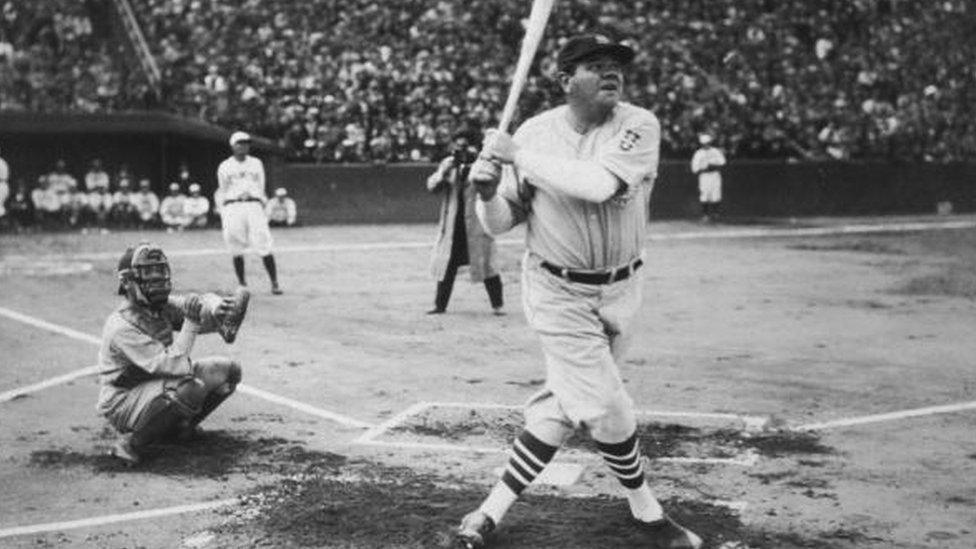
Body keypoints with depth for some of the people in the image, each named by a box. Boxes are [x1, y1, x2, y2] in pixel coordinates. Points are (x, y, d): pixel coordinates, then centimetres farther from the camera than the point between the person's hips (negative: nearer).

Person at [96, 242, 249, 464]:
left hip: (160, 386, 8)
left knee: (230, 370, 3)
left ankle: (182, 426, 17)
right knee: (191, 387, -36)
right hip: (124, 402, -8)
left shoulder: (164, 305, -2)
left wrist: (214, 307, -37)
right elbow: (173, 366, -32)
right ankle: (131, 444, -18)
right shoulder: (122, 327, -27)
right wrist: (191, 323, -31)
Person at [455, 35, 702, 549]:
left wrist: (518, 155, -26)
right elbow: (500, 223, -1)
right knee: (606, 407, -7)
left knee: (562, 405, 7)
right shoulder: (535, 132, -8)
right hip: (558, 291, -2)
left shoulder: (639, 126, -11)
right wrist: (487, 192, -23)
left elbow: (600, 183, -30)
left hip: (620, 290, 2)